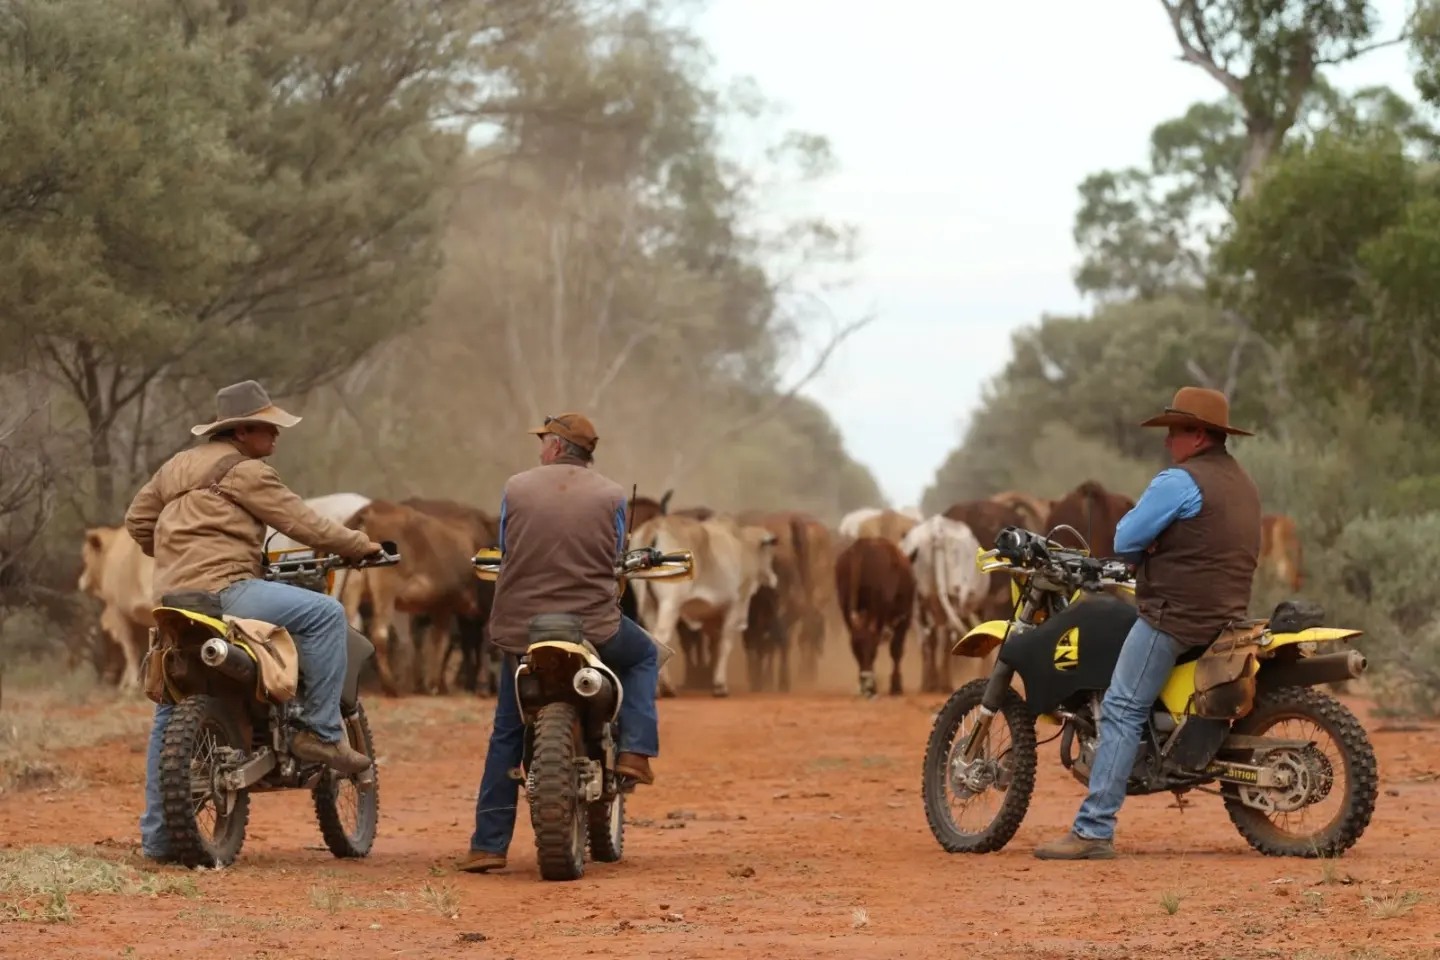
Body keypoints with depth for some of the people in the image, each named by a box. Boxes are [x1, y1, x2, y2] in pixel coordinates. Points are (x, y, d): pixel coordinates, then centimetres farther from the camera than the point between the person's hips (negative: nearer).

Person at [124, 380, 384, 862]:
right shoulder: (244, 470, -3)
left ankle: (157, 835, 18)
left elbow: (137, 519, 30)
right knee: (325, 614, -10)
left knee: (171, 717, 15)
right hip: (222, 591, -10)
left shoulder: (178, 466, 23)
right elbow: (301, 523, -5)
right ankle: (321, 732, -12)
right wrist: (360, 546, 6)